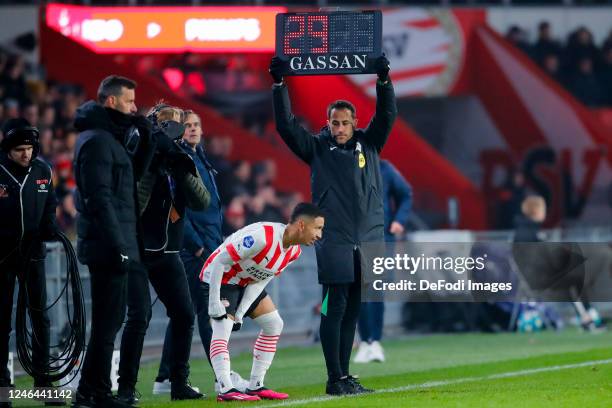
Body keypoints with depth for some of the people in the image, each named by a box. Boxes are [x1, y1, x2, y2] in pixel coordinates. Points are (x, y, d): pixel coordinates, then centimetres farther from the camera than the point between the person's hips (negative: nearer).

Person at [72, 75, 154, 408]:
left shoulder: (110, 138, 18)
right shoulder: (97, 141, -13)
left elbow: (135, 172, 19)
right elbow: (100, 199, -19)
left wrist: (143, 134, 8)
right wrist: (118, 246, -22)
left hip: (113, 247, 10)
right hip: (107, 244, -10)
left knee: (110, 319, 13)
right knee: (107, 321, -8)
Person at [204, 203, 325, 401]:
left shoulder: (294, 251, -7)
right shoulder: (262, 237, -35)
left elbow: (261, 281, -4)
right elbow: (219, 262, -31)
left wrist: (240, 313, -14)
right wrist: (214, 303, -31)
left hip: (248, 283, 9)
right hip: (220, 278, -9)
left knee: (274, 325, 7)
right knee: (222, 330, -24)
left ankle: (255, 386, 9)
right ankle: (226, 390, -33)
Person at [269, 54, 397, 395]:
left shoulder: (369, 145, 12)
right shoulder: (317, 148, 5)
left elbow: (387, 116, 3)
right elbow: (286, 125, -2)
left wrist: (384, 81, -9)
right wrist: (279, 85, -8)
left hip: (369, 243, 3)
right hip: (334, 245, -3)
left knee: (352, 313, 7)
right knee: (334, 311, -5)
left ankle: (345, 375, 12)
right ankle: (335, 379, -5)